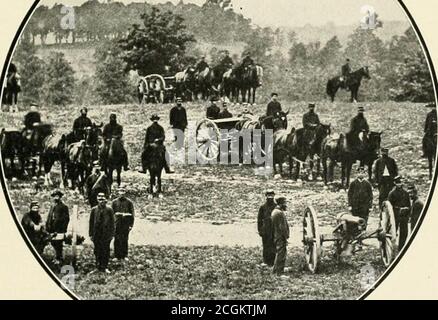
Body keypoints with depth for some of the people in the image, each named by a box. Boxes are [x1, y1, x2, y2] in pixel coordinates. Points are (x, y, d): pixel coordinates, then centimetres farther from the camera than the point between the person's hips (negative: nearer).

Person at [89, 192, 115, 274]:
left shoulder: (109, 210, 0)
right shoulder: (94, 210, 3)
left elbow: (112, 222, 3)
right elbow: (91, 222, 6)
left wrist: (112, 234, 0)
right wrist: (91, 234, 3)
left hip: (106, 234, -1)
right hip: (96, 234, 1)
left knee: (106, 250, 0)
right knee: (97, 251, 6)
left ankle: (104, 267, 7)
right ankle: (98, 266, 16)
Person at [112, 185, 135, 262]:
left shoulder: (129, 202, 3)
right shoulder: (114, 202, 6)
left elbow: (132, 214, 3)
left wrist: (131, 224, -3)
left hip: (126, 224, -1)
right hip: (117, 223, 1)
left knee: (125, 240, 5)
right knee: (117, 240, 2)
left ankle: (124, 256, 14)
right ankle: (117, 256, 9)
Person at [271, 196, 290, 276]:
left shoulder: (274, 211, 13)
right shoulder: (280, 213, -19)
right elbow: (282, 227, -21)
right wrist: (286, 237, -17)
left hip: (276, 237, 10)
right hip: (281, 237, -10)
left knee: (278, 254, 19)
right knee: (281, 254, -5)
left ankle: (275, 270, 27)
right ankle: (279, 273, -2)